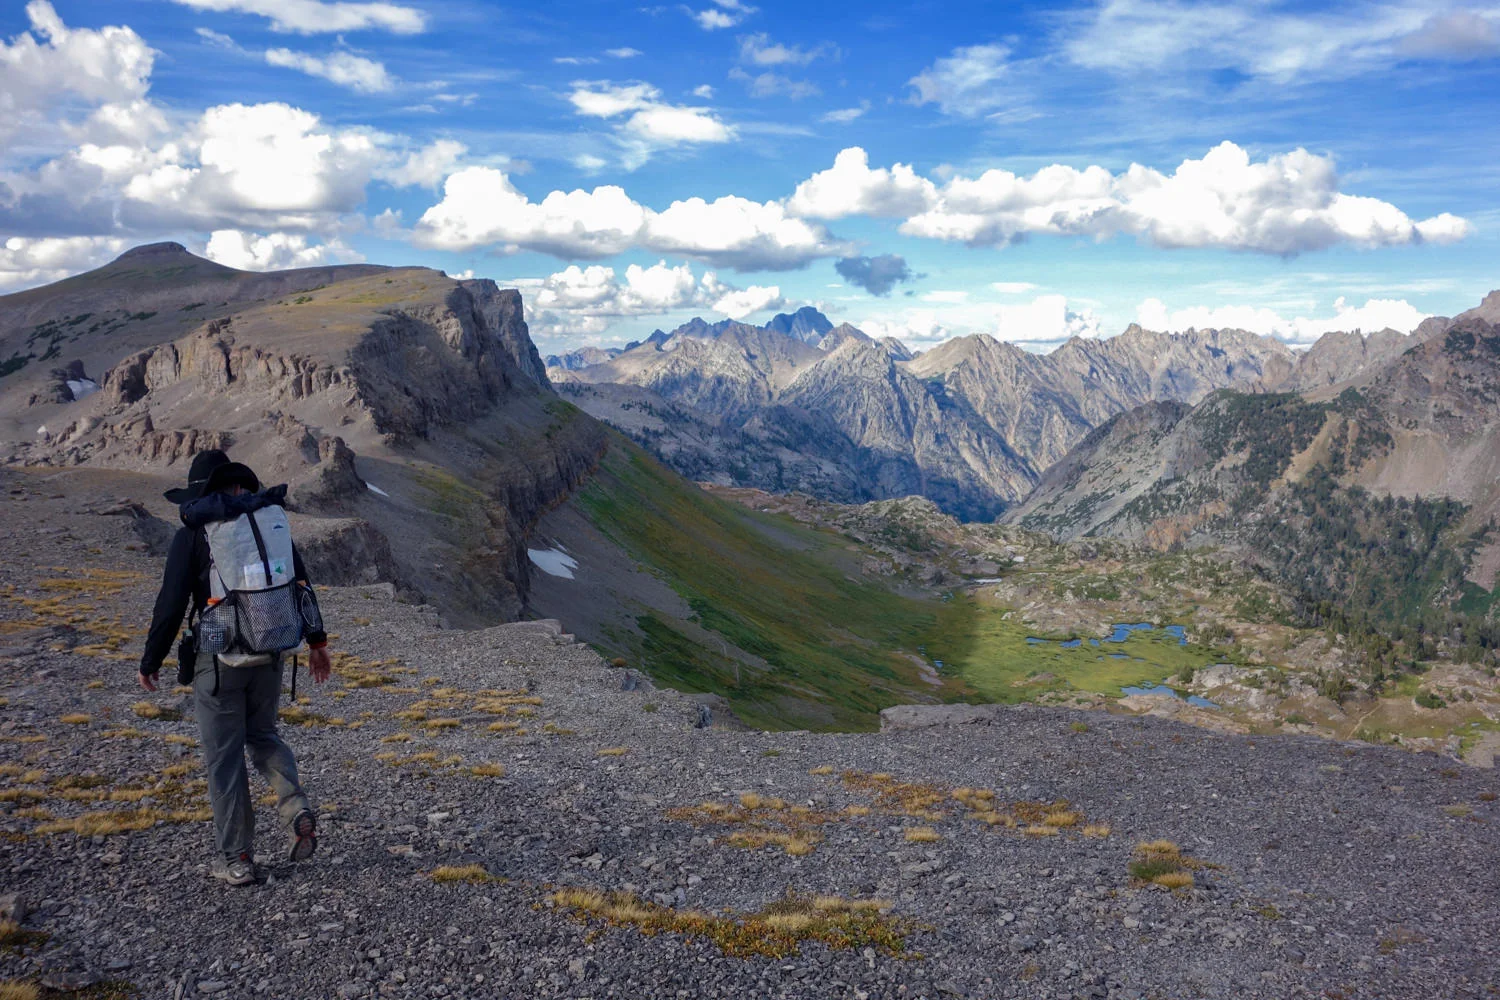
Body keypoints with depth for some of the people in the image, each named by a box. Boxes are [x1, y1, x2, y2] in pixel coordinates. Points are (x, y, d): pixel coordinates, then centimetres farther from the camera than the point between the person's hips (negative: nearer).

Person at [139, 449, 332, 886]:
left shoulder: (191, 536, -9)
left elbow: (171, 605, -10)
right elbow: (302, 585, 7)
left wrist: (150, 662, 2)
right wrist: (316, 642, 16)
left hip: (219, 661, -4)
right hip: (269, 656, 4)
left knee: (225, 757, 7)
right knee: (262, 736, 23)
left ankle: (236, 859, 14)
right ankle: (298, 812, 2)